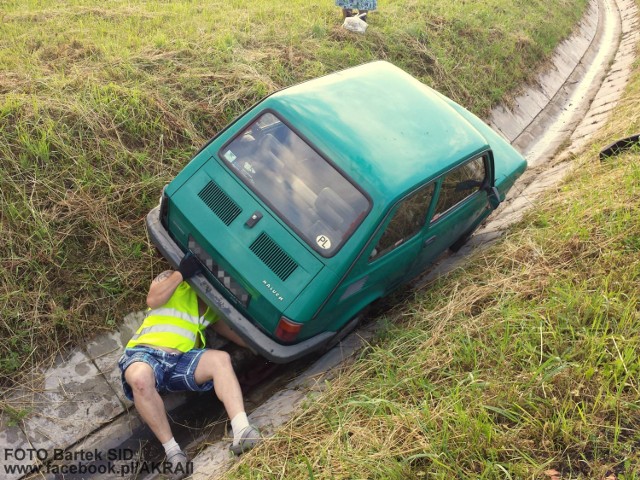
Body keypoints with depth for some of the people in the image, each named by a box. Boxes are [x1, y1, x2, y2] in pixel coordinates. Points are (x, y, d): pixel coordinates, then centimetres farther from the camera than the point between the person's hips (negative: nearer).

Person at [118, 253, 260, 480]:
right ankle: (172, 450, -28)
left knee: (221, 359, -27)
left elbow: (242, 338, 18)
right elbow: (153, 300, -8)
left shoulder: (213, 308, 23)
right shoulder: (171, 278, 14)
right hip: (145, 353, -3)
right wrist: (182, 272, -9)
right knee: (140, 377, -39)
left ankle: (241, 432, -40)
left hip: (181, 360, 3)